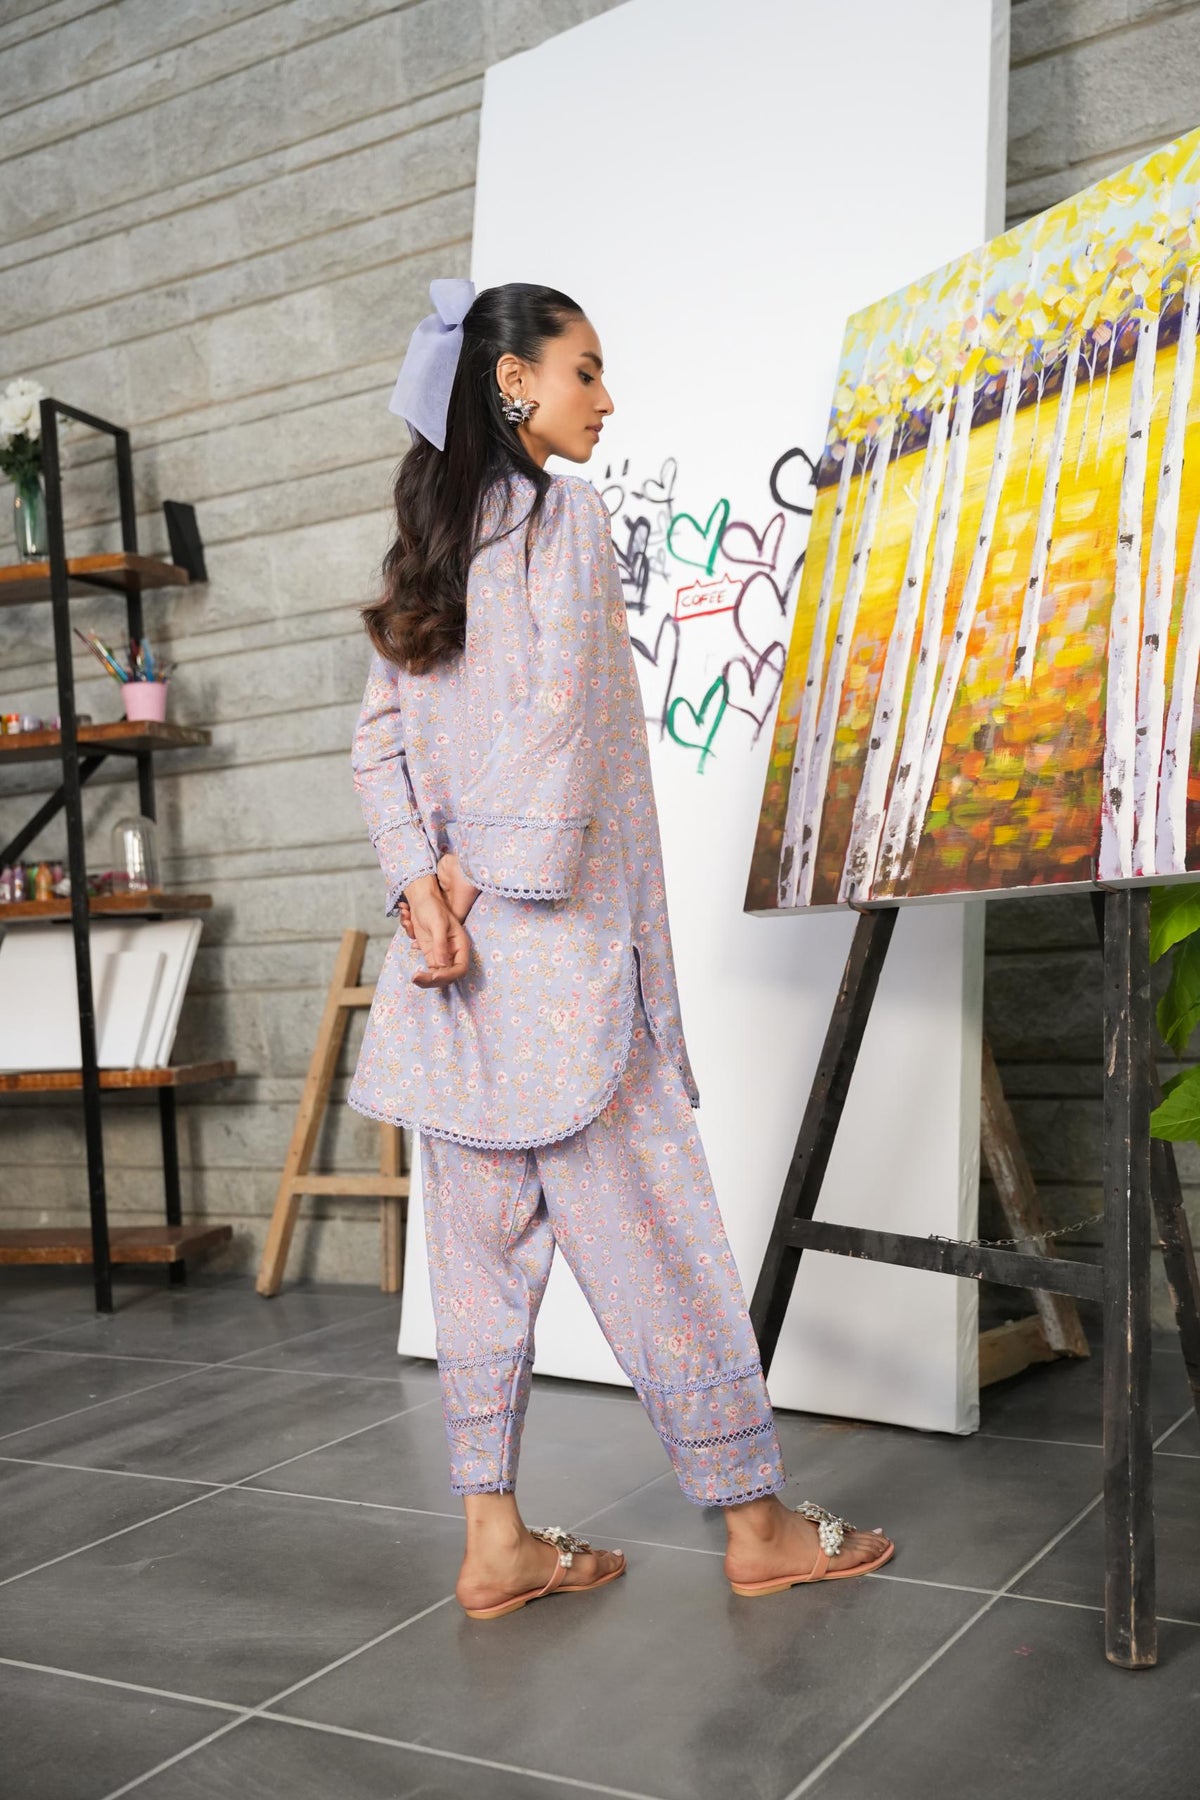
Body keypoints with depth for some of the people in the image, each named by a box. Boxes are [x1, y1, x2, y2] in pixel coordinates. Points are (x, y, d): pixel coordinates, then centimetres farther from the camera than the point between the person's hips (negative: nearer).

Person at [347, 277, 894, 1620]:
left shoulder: (430, 541, 16)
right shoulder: (564, 513, -5)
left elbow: (375, 743, 9)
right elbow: (563, 708, -17)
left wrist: (425, 881, -2)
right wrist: (502, 875, -11)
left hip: (452, 945, 8)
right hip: (561, 943, -8)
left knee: (484, 1244, 9)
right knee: (657, 1240, 0)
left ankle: (495, 1541, 15)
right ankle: (756, 1523, 13)